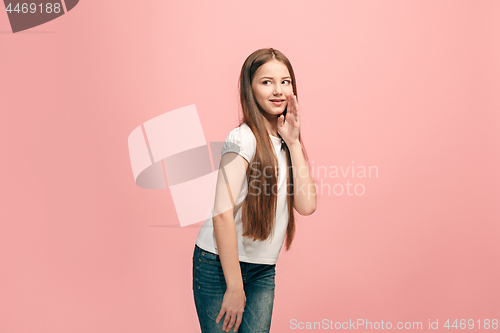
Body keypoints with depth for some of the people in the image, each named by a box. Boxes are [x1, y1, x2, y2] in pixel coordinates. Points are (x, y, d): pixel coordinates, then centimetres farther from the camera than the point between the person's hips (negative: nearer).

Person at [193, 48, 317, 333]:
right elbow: (222, 214, -20)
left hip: (264, 270, 6)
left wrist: (294, 142, -9)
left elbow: (306, 206, -5)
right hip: (220, 265, -6)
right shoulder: (244, 139, -16)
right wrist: (235, 287, -17)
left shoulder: (284, 142, 6)